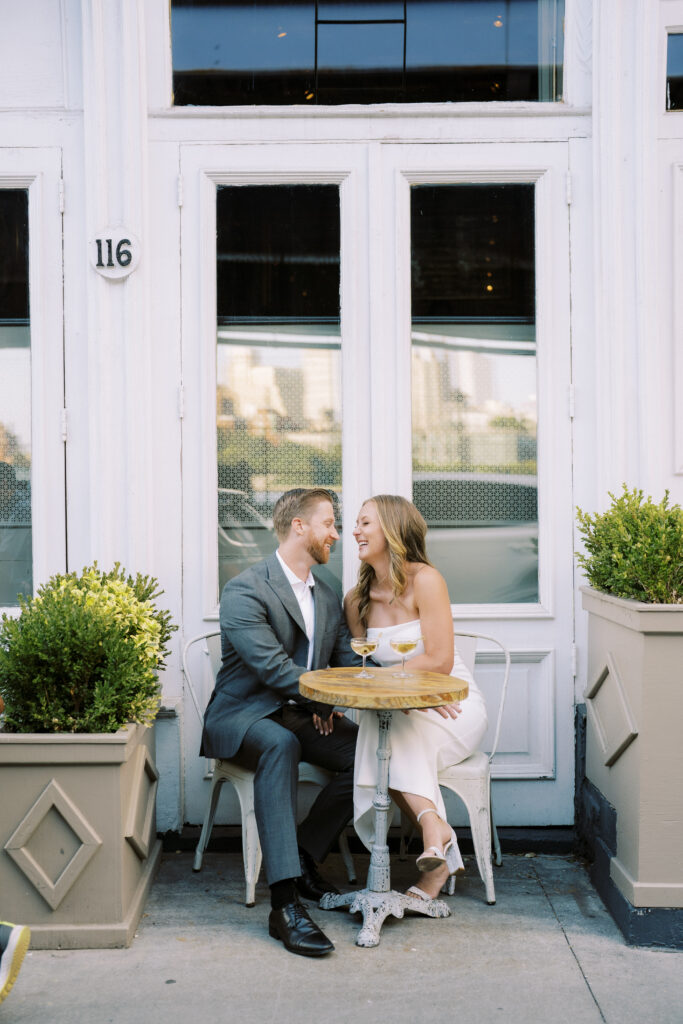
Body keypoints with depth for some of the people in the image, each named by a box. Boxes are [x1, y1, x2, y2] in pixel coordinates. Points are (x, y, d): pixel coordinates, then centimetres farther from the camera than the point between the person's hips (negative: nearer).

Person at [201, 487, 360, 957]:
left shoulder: (328, 598, 14)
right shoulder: (245, 589, -11)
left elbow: (350, 663, 14)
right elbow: (272, 666, -21)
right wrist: (325, 698, -21)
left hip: (303, 717, 7)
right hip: (244, 715, -7)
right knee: (281, 746, -39)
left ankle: (304, 854, -4)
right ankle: (285, 902, -42)